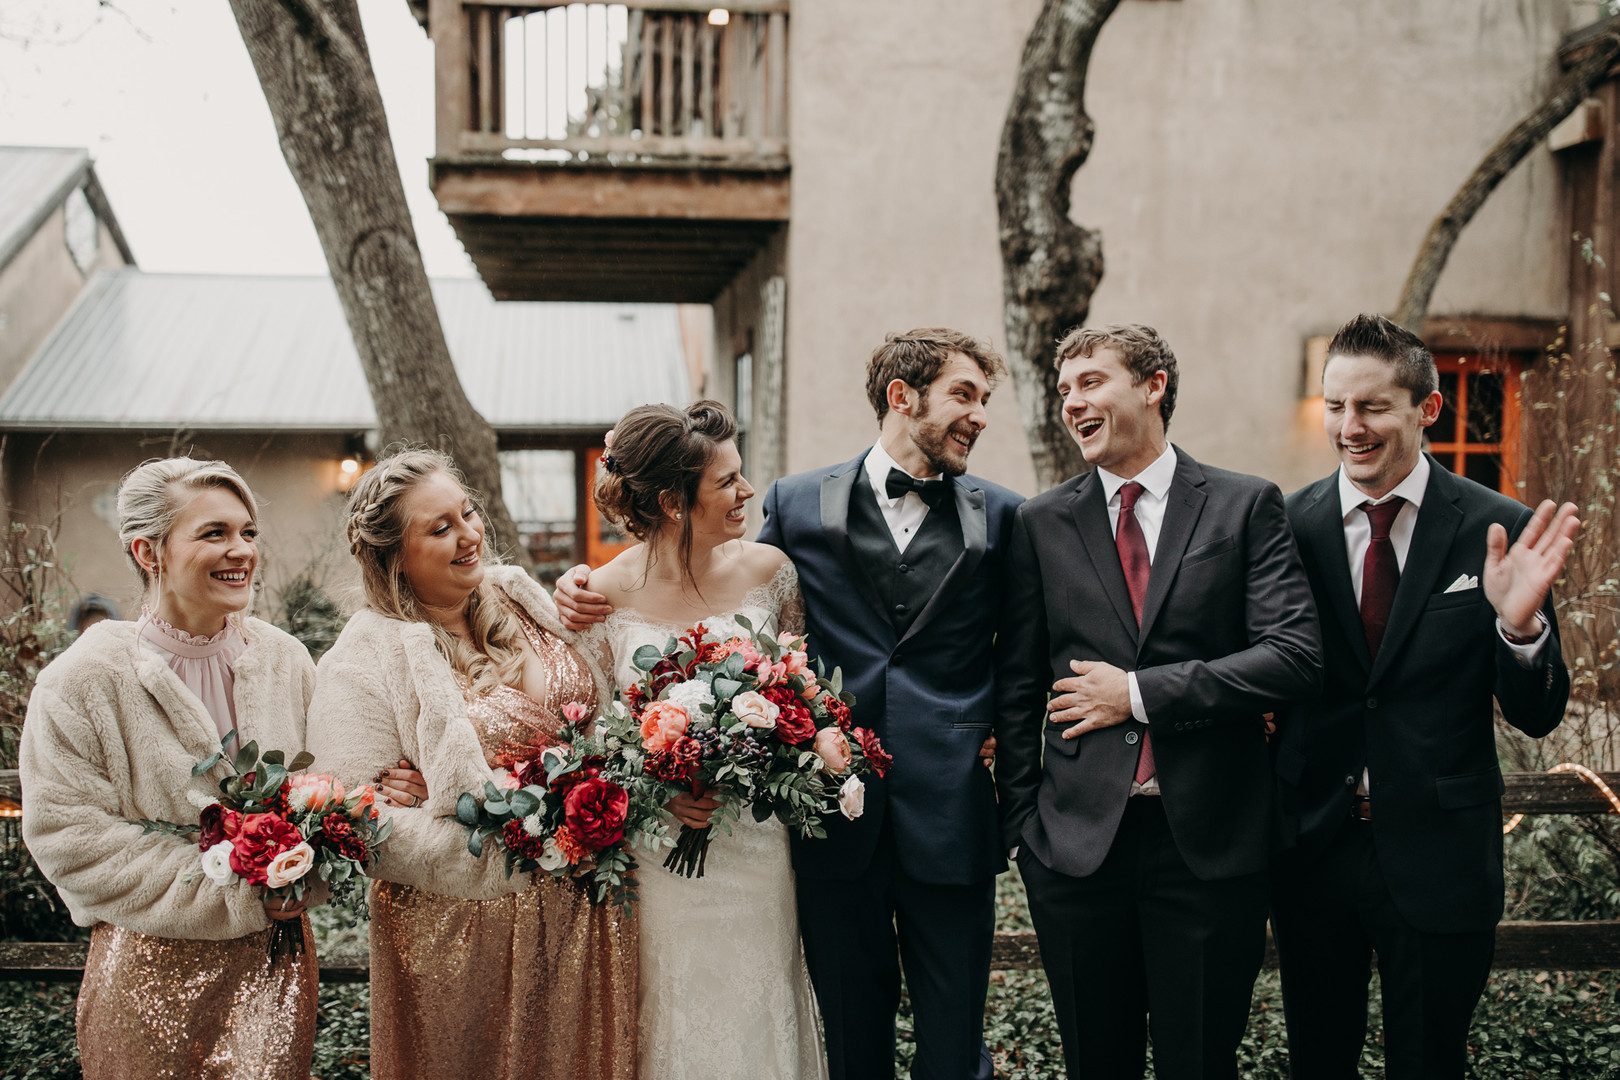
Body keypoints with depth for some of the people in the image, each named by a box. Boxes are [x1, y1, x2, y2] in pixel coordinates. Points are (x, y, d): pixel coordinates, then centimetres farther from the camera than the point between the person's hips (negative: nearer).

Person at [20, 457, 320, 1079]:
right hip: (152, 967, -3)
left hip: (277, 957, 4)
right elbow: (71, 837, -13)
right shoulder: (84, 681, -11)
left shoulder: (285, 661, 3)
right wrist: (237, 893, -17)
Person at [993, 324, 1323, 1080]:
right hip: (1078, 841, 2)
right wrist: (1022, 825, 4)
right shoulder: (1041, 523, 6)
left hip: (1209, 840, -2)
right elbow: (1017, 687, 8)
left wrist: (1140, 693, -11)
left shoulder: (1246, 506, 1)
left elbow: (1295, 655, -10)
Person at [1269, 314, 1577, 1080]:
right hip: (1312, 845, 1)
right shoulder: (1288, 523, -4)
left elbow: (1536, 717, -7)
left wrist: (1520, 625, -26)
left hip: (1438, 858, -1)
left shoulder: (1498, 530, -7)